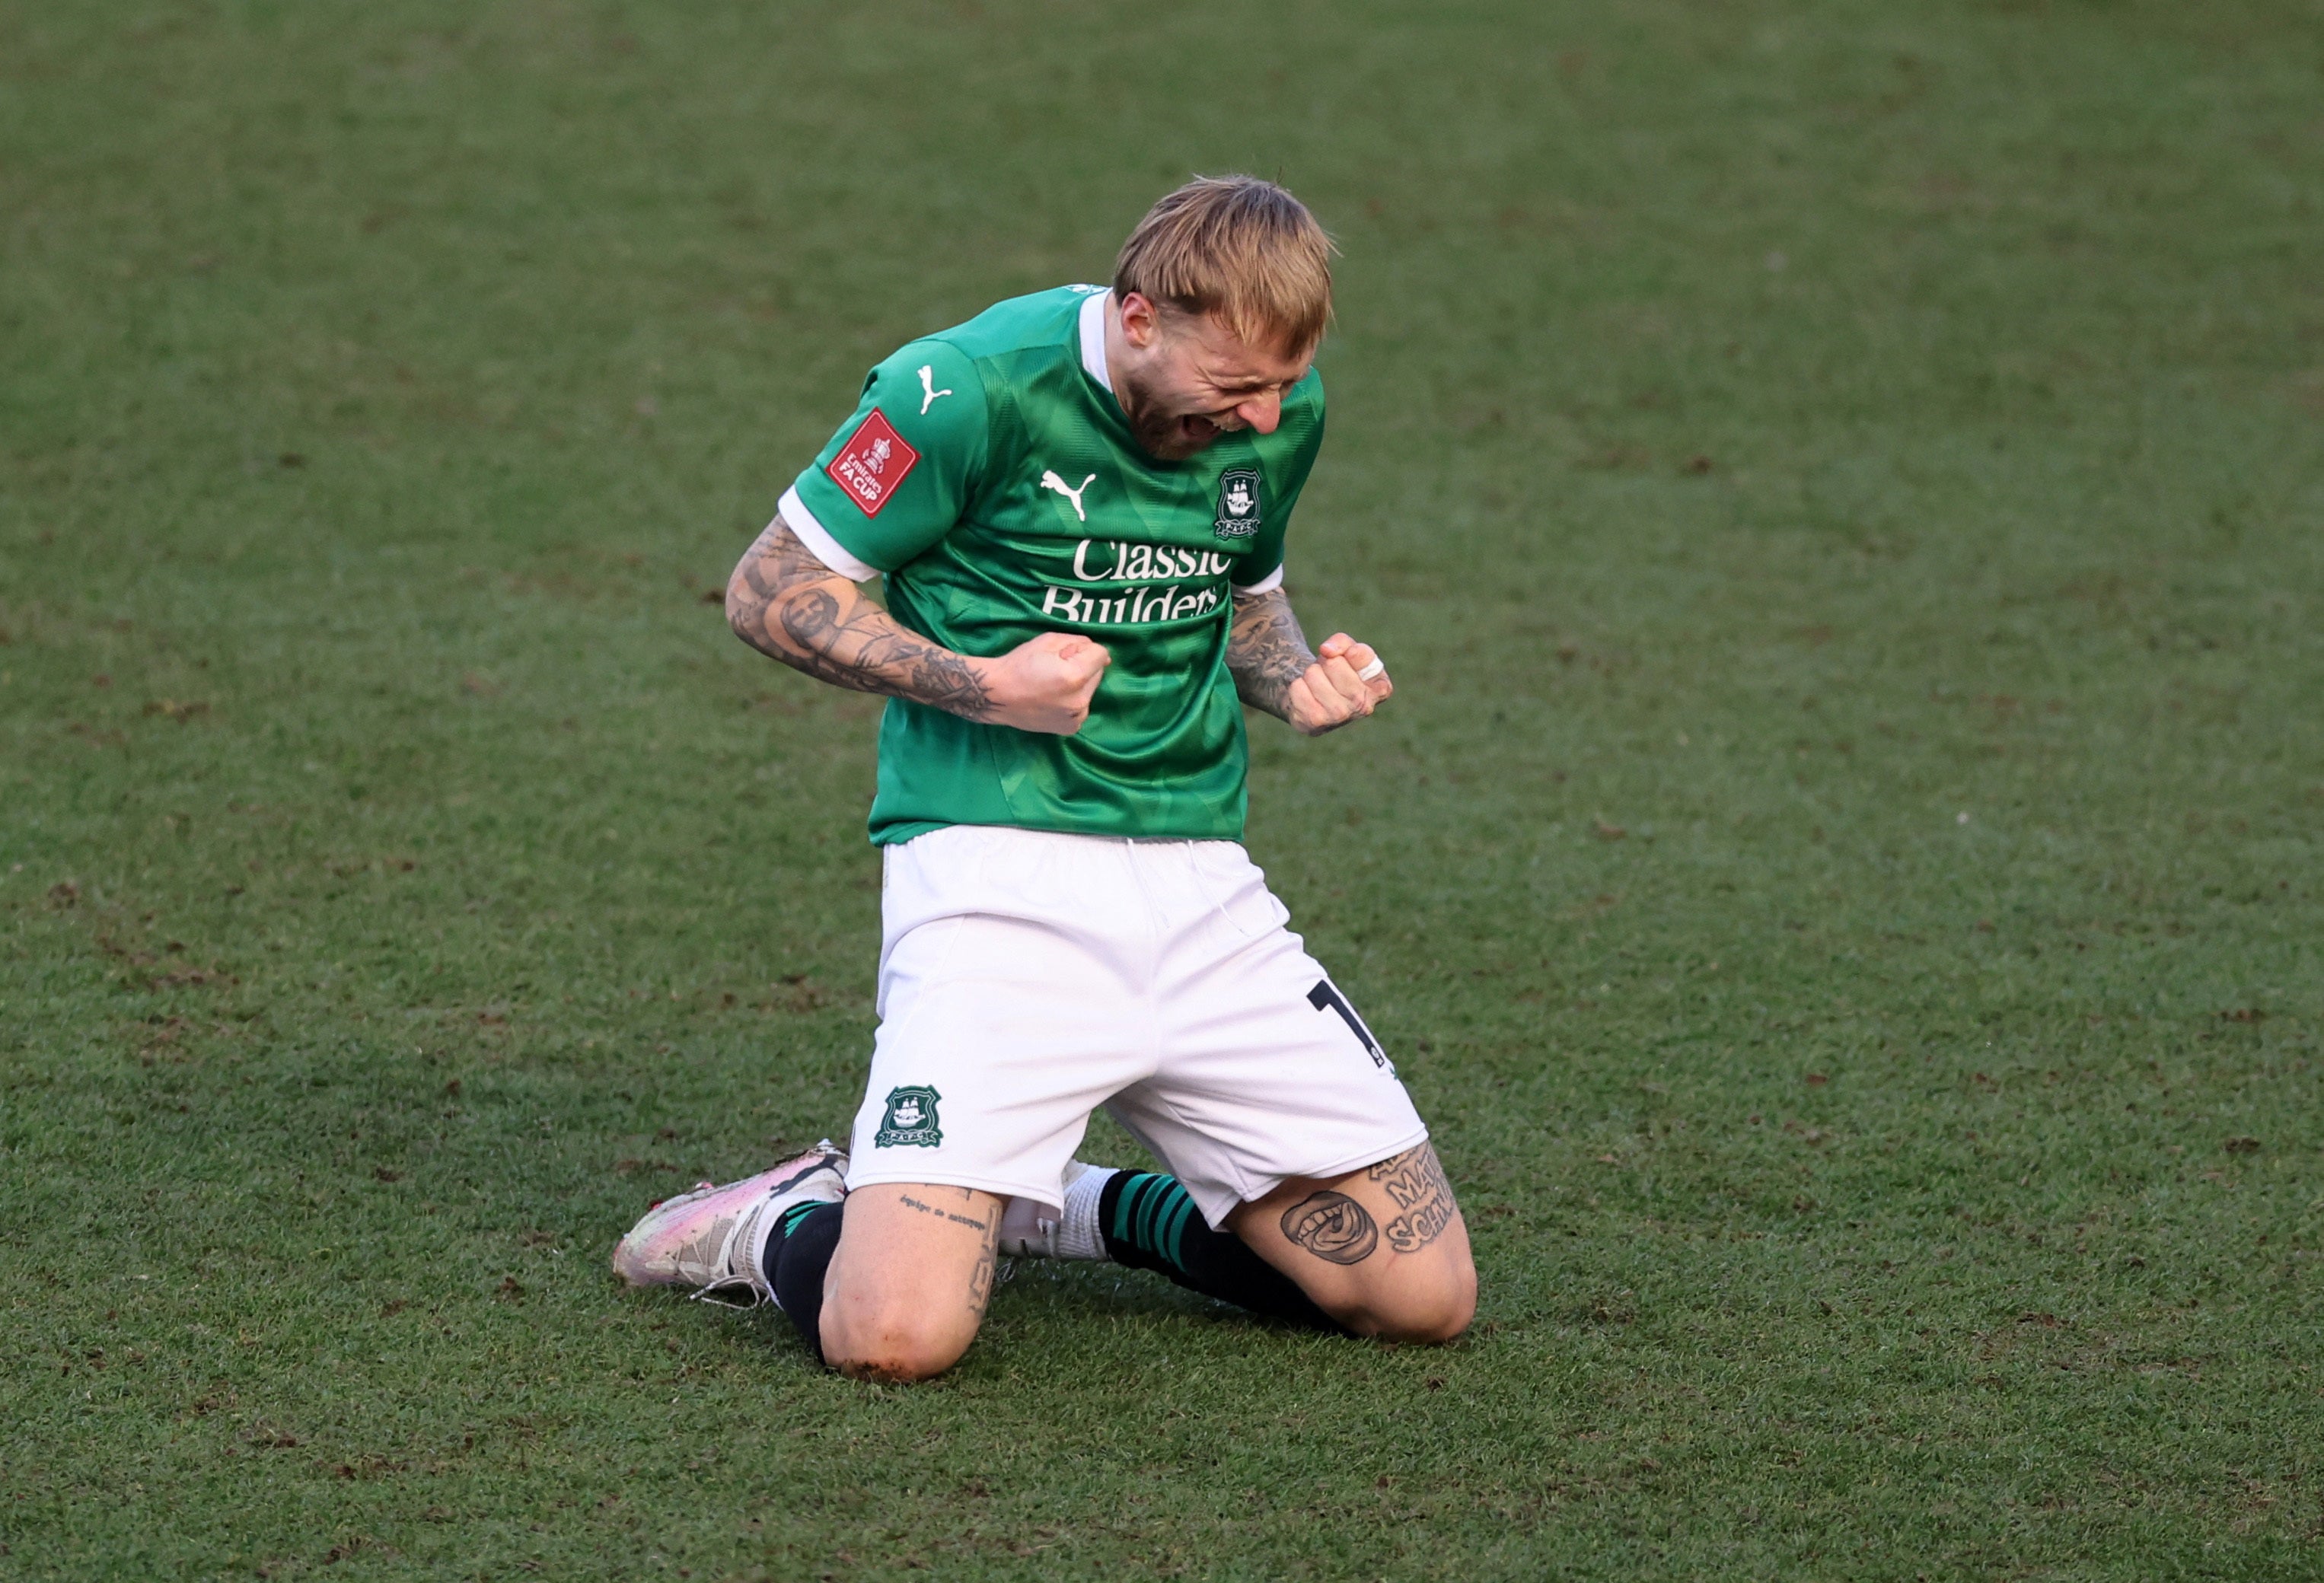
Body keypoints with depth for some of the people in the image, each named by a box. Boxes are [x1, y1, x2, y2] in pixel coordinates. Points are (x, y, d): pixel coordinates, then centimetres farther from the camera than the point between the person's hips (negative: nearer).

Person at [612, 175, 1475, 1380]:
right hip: (997, 873, -6)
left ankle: (1068, 1210, 21)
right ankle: (780, 1227, 14)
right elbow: (769, 591, -5)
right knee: (898, 1336, -23)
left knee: (1426, 1296, -1)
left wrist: (1295, 679, 2)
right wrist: (982, 685, -17)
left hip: (1199, 880, 6)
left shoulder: (1279, 413, 6)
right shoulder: (978, 388, -13)